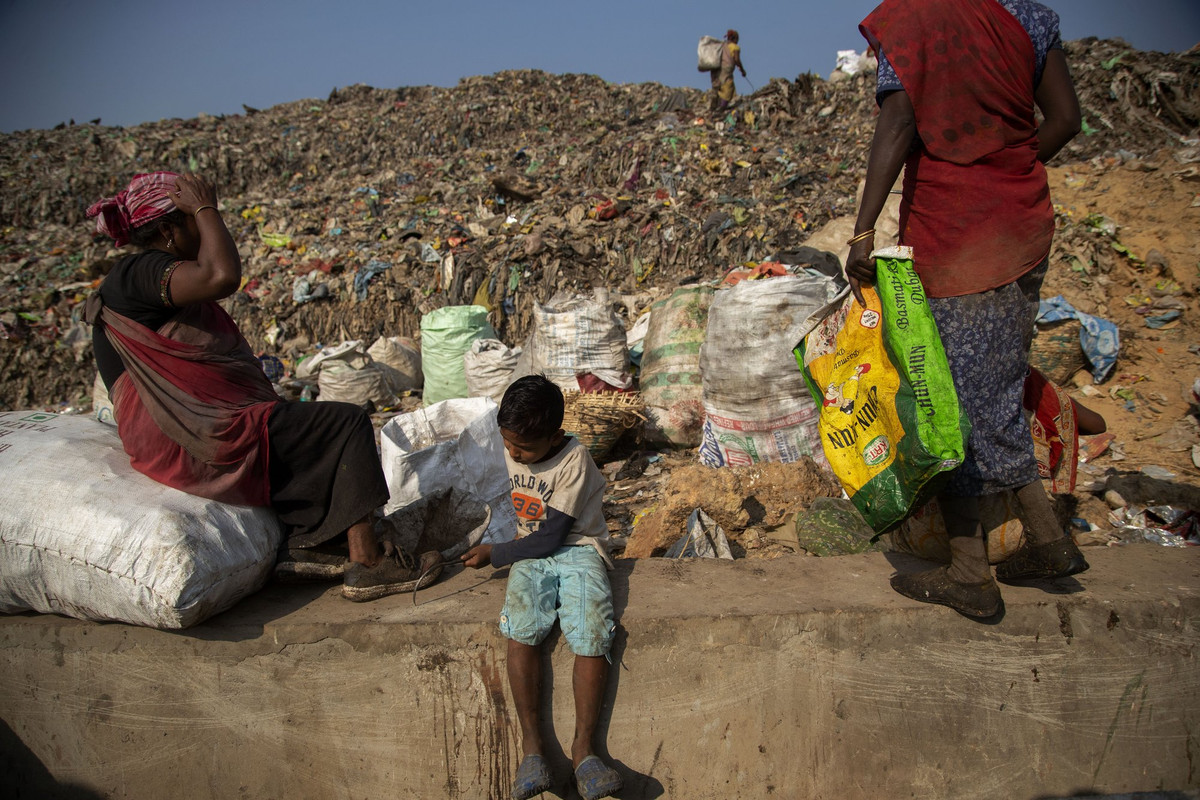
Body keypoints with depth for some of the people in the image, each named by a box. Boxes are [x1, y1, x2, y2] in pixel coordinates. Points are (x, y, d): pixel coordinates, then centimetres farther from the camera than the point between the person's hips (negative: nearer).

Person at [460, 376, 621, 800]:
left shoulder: (574, 461, -17)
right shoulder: (513, 452, 2)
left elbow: (550, 537, -16)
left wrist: (494, 554, -10)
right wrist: (512, 551, 11)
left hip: (576, 548, -4)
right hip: (531, 553, 4)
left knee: (592, 633, -28)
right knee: (520, 629, -25)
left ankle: (583, 748, -15)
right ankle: (531, 744, -17)